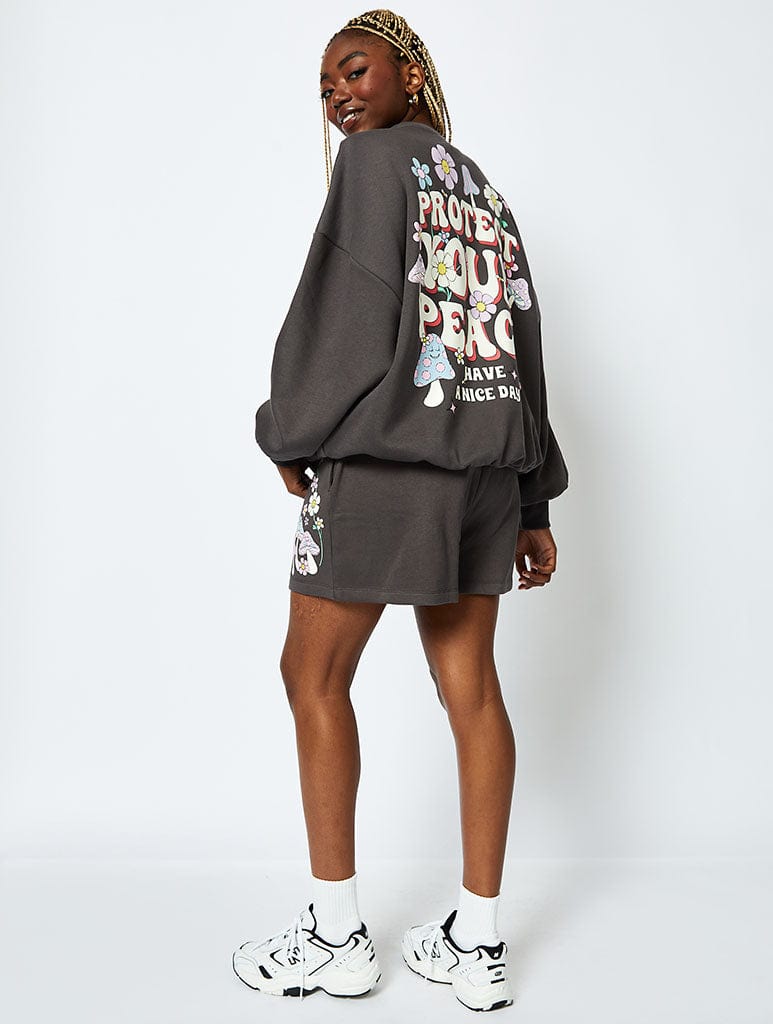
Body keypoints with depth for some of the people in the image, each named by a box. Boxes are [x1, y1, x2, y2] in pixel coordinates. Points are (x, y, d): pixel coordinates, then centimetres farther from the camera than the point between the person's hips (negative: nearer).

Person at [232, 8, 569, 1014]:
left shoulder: (379, 157, -2)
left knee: (314, 675, 5)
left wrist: (292, 437, -1)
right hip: (481, 462, 8)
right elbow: (524, 351, 15)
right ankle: (478, 944, 15)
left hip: (384, 452, -7)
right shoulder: (484, 191, 20)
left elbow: (343, 307, -13)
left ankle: (337, 934, 13)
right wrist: (531, 506, 15)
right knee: (470, 683, 7)